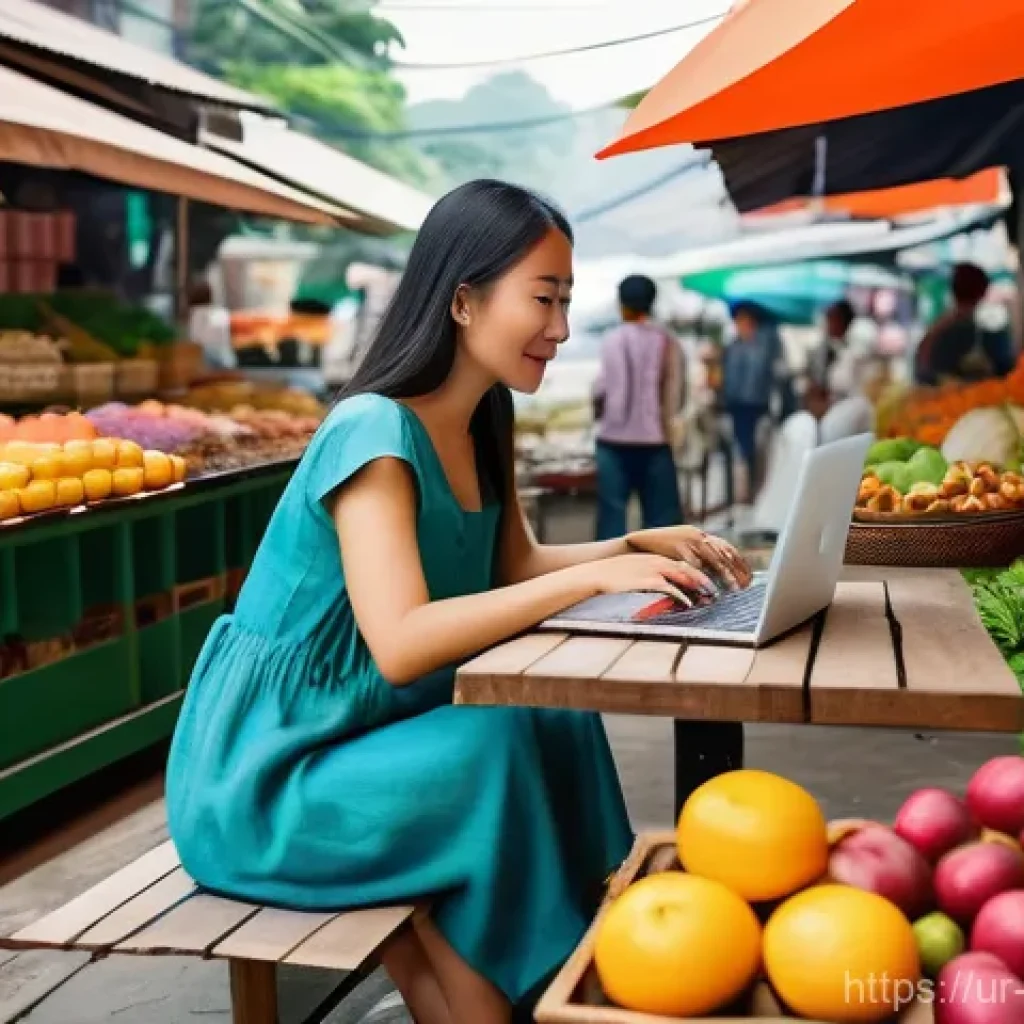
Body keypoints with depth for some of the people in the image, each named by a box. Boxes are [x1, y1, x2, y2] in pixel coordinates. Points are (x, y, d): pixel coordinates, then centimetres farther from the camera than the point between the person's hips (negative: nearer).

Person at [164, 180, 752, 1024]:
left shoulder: (481, 425, 2)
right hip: (264, 769, -8)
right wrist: (593, 578, -34)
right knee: (489, 752, -25)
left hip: (359, 732, 8)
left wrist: (640, 545, -7)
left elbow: (516, 567, 9)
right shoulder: (376, 431, -24)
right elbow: (401, 644, -34)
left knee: (557, 725, -7)